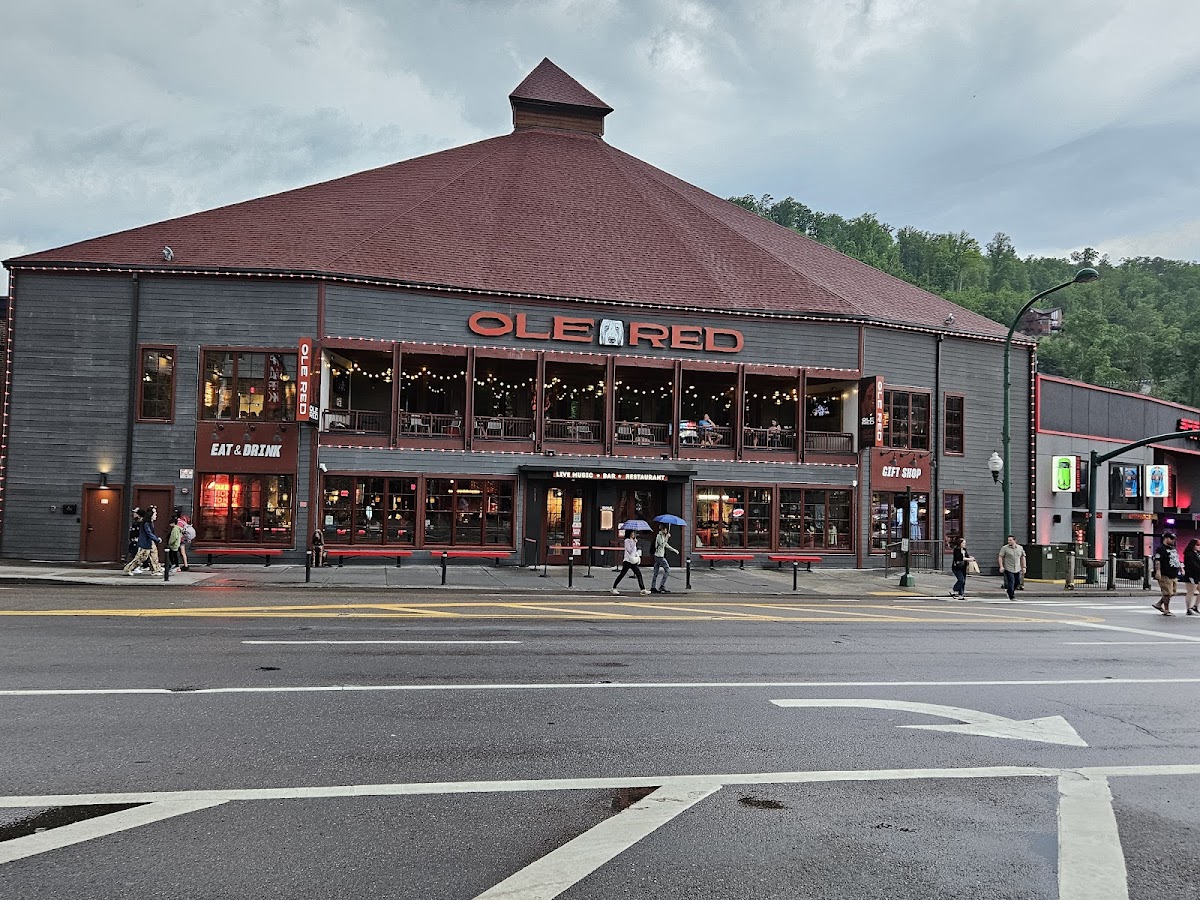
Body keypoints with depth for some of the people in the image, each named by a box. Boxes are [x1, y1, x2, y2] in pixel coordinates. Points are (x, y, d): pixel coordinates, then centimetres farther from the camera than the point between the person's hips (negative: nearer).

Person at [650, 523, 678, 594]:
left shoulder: (663, 536, 17)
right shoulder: (659, 536, -12)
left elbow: (666, 545, 26)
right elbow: (662, 544, -22)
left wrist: (674, 550, 27)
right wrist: (667, 538, -21)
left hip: (657, 556, 10)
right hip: (659, 556, -10)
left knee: (655, 572, 8)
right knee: (667, 569, -7)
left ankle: (653, 588, 9)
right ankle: (662, 586, -8)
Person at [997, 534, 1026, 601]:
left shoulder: (1020, 548, 7)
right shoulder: (1005, 548, -6)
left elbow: (1022, 558, 15)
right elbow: (1000, 557, -6)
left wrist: (1023, 567, 11)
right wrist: (1001, 566, -16)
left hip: (1017, 569, 5)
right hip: (1008, 569, -5)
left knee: (1017, 582, 10)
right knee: (1011, 582, -8)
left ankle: (1008, 590, 34)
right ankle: (1012, 597, 2)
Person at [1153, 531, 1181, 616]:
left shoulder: (1173, 549, 19)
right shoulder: (1161, 549, -10)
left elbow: (1176, 560, 28)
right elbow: (1157, 561, -17)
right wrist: (1158, 572, -25)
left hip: (1173, 575, 9)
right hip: (1165, 575, -9)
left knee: (1172, 593, 11)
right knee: (1167, 593, -7)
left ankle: (1159, 604, 23)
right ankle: (1166, 610, 2)